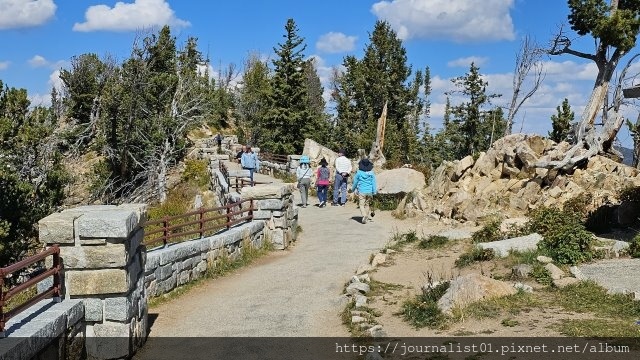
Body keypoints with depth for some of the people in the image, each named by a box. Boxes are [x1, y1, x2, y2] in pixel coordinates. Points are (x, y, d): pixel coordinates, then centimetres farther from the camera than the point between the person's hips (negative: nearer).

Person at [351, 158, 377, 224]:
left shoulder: (359, 172, -7)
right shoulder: (371, 173, -2)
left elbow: (355, 182, 3)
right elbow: (374, 183, -2)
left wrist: (353, 189, 18)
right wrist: (374, 192, 3)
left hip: (361, 191, -3)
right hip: (369, 191, 3)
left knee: (361, 204, -3)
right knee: (367, 204, 17)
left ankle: (364, 216, -23)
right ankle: (366, 216, 23)